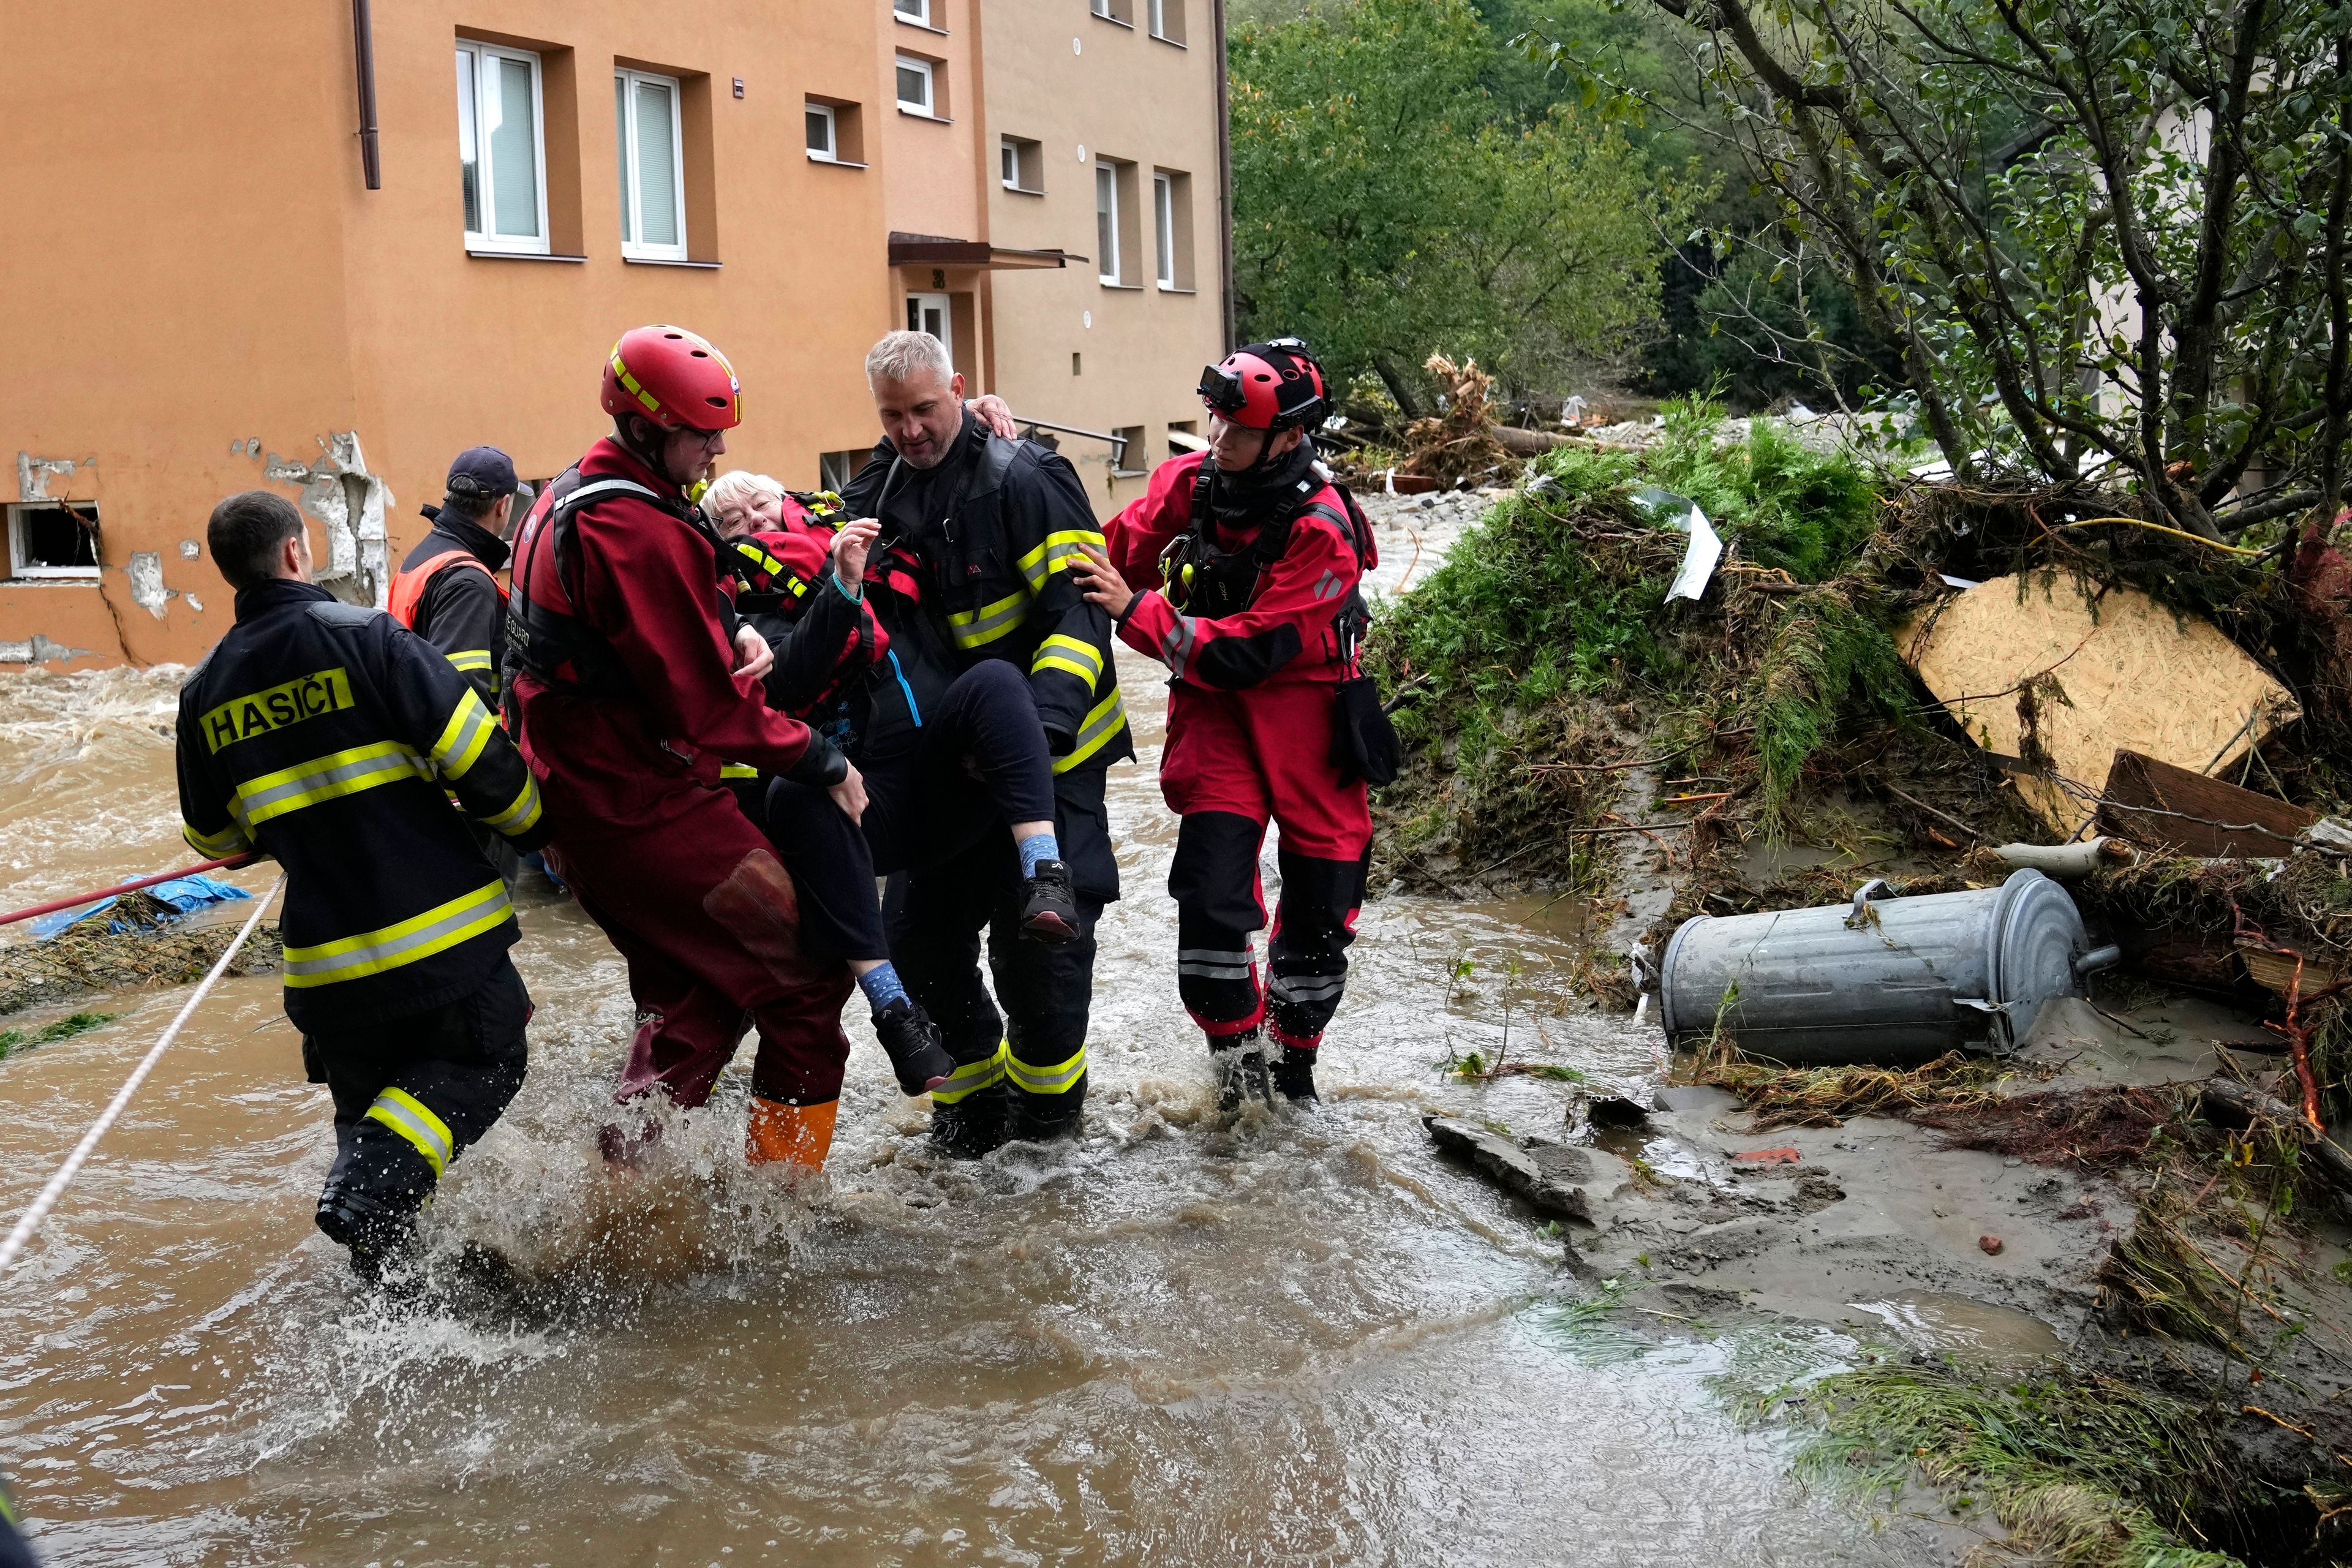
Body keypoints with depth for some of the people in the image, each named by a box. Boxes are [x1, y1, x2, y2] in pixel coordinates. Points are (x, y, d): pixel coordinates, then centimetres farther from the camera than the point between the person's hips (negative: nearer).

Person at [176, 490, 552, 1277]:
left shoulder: (205, 692, 6)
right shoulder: (366, 636, -10)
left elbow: (217, 836, 16)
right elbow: (472, 752, -14)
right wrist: (533, 826, 5)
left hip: (325, 958, 5)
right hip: (439, 931, -4)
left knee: (367, 1097, 23)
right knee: (483, 1063, 11)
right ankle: (373, 1189, -12)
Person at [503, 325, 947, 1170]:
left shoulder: (566, 500, 11)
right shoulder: (641, 532, -21)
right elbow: (706, 702, -22)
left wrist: (730, 630, -1)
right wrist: (821, 762, -11)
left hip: (576, 799, 10)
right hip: (646, 806, -10)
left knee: (700, 991, 22)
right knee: (805, 977, -2)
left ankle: (627, 1165, 24)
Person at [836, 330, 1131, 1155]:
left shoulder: (1024, 480, -12)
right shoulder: (874, 497, 9)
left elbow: (1077, 608, -17)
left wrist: (1046, 717, -29)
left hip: (1043, 751, -6)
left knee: (1035, 931, -5)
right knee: (919, 931, 6)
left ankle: (1049, 1088, 20)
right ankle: (973, 1086, 26)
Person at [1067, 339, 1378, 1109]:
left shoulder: (1322, 530, -21)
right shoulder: (1187, 481, -6)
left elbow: (1244, 653, -26)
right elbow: (1114, 555, 6)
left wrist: (1135, 611, -29)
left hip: (1306, 710, -2)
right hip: (1215, 708, 2)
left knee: (1318, 914, 6)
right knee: (1211, 895, -14)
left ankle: (1295, 1063, 31)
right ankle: (1240, 1071, 5)